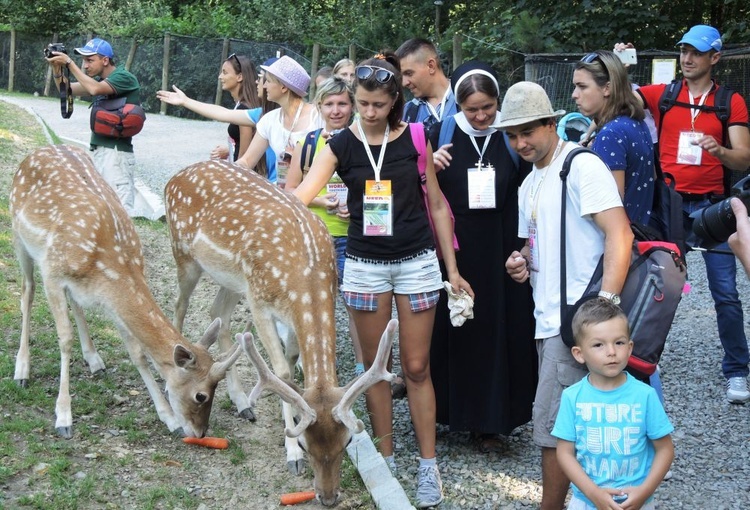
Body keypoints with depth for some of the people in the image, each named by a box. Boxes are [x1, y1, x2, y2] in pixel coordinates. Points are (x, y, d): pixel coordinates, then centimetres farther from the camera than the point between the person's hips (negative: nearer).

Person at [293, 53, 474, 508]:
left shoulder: (414, 139, -3)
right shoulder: (341, 145, -2)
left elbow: (437, 204, 4)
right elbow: (302, 194, -15)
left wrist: (452, 267, 3)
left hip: (416, 261, -1)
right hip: (365, 264, 1)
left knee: (417, 368, 3)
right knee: (375, 367, 9)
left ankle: (428, 465, 14)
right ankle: (387, 461, 23)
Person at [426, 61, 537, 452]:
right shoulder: (442, 134, -1)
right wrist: (430, 168, -16)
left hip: (499, 252, 0)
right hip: (453, 248, 0)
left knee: (495, 330, 3)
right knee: (451, 329, 5)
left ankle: (488, 420, 14)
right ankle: (451, 407, 21)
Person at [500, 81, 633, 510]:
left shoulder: (582, 166, -10)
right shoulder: (529, 185, 18)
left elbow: (620, 234, -19)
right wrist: (522, 262, 5)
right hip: (548, 319, 9)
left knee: (553, 423, -7)